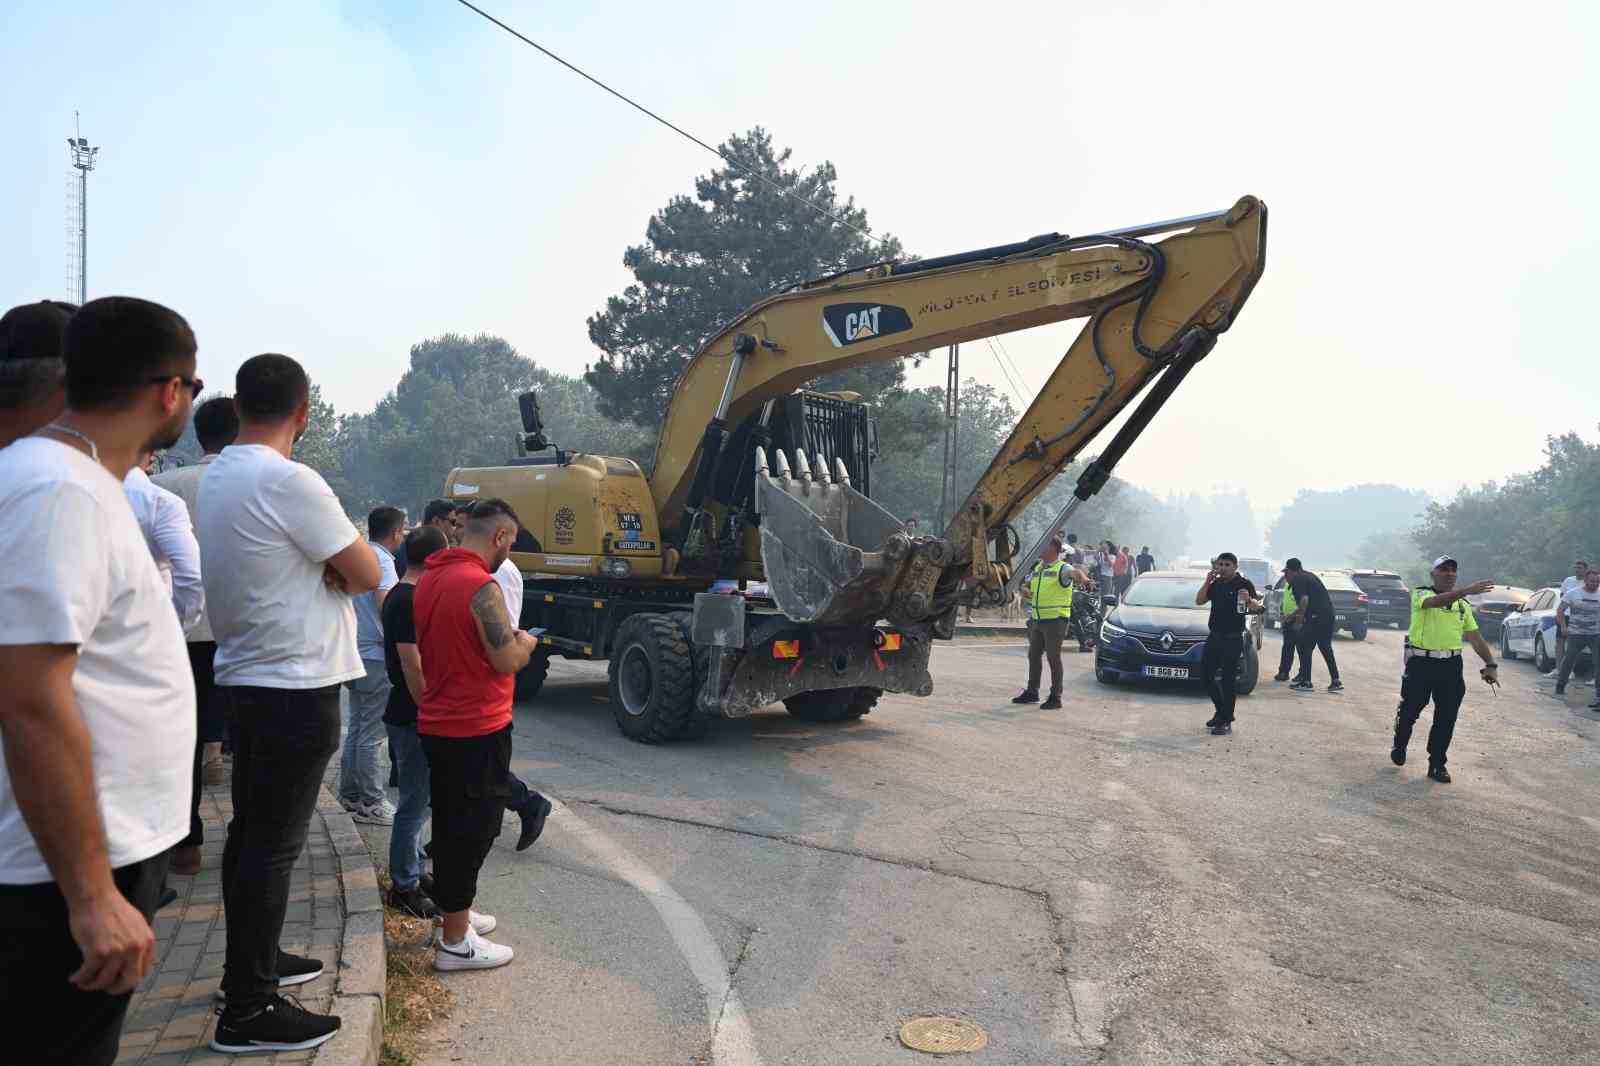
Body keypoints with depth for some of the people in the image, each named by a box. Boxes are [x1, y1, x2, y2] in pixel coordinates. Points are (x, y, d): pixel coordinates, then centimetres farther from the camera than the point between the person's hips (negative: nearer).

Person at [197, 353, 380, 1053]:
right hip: (296, 686, -9)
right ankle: (248, 1011, 5)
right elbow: (368, 574, -14)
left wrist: (328, 565, -6)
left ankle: (252, 961, 33)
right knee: (274, 845, -3)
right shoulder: (289, 482, -20)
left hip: (245, 675, 9)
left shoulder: (215, 477, 9)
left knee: (250, 831, 18)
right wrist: (343, 568, 4)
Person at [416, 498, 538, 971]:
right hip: (478, 729, -9)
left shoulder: (430, 579, 7)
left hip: (437, 725, 9)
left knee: (450, 823, 19)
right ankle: (455, 942, 9)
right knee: (472, 830, 1)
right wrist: (524, 643, 0)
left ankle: (455, 914, 33)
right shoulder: (481, 586, -21)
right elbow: (507, 660, -20)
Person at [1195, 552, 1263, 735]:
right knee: (1206, 673, 8)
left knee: (1228, 679, -4)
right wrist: (1207, 581, -7)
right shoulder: (1216, 584, 10)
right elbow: (1199, 601, 4)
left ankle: (1226, 721, 0)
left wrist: (1249, 600, -42)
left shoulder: (1244, 584, -8)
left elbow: (1256, 607, -19)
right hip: (1214, 636, 6)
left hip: (1233, 639, -6)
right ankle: (1221, 711, 25)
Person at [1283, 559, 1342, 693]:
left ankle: (1306, 683, 2)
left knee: (1305, 648, 1)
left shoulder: (1297, 580, -8)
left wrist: (1299, 619, -13)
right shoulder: (1308, 575, 22)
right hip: (1328, 614, 9)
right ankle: (1336, 682, 17)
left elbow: (1304, 600, -22)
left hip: (1316, 617, -9)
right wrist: (1291, 615, 35)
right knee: (1326, 648, 17)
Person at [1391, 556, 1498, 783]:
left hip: (1451, 666, 4)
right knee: (1409, 712, 8)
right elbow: (1435, 602, -29)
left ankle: (1437, 764, 16)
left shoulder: (1462, 604, 12)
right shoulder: (1421, 594, -4)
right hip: (1420, 664, -4)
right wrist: (1466, 591, -42)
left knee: (1446, 719, 4)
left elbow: (1475, 636, 8)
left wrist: (1491, 664, -3)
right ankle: (1399, 747, 33)